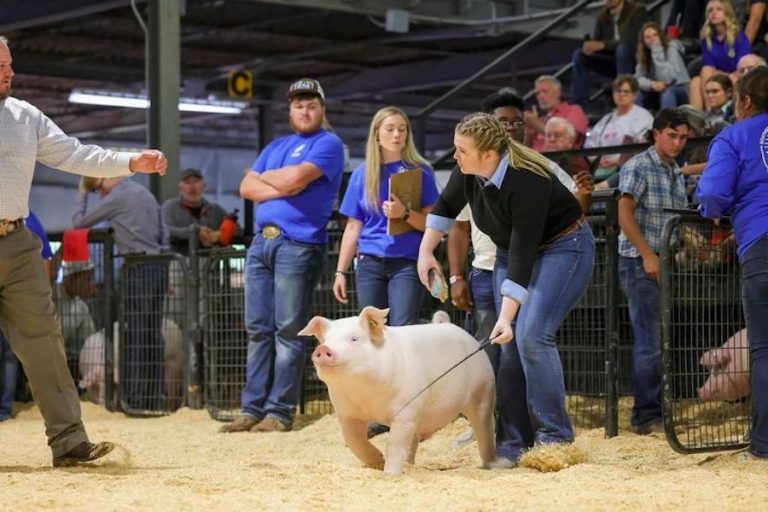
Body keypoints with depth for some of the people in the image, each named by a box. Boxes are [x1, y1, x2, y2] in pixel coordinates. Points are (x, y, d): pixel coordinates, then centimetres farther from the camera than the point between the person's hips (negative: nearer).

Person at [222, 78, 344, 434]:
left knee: (288, 331, -7)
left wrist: (266, 177, 6)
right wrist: (282, 189, -5)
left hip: (298, 246, -7)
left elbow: (295, 178, -14)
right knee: (258, 329, 5)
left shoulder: (328, 144, 1)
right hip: (261, 242, 7)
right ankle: (253, 409, 8)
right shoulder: (276, 146, 23)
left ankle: (280, 411, -5)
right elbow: (247, 187, 12)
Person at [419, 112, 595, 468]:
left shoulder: (527, 182, -34)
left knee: (531, 335, -22)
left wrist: (506, 317, -36)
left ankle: (555, 438, -15)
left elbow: (523, 255, -35)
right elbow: (446, 207, 10)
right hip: (511, 249, 7)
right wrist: (425, 251, 6)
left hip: (563, 248, -7)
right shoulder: (468, 172, -13)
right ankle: (512, 444, 0)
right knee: (510, 345, -2)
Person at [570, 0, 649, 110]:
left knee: (622, 49, -36)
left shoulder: (637, 11, -13)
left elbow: (632, 42, -25)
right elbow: (596, 40, 2)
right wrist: (589, 46, -24)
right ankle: (579, 104, -15)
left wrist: (603, 45, -34)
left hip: (635, 62, -5)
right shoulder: (603, 15, 3)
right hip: (613, 61, 6)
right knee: (580, 55, -12)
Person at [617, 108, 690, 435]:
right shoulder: (638, 167, -6)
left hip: (664, 264, 8)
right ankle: (647, 416, -6)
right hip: (640, 263, -8)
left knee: (663, 341, 8)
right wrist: (648, 256, -18)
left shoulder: (677, 174, 18)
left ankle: (648, 411, 15)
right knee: (650, 341, -10)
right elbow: (624, 215, -14)